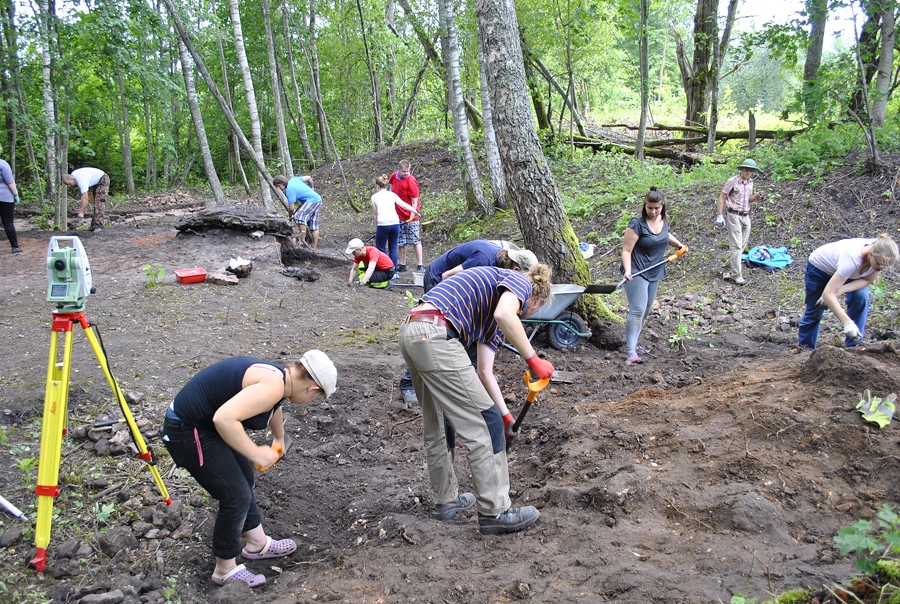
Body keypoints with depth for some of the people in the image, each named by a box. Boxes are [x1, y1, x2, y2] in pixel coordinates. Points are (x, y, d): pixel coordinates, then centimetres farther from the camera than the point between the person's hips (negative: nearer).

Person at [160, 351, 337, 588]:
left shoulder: (277, 376, 5)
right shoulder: (272, 386, -26)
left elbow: (274, 405, 29)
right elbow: (224, 418, -37)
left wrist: (279, 439, 47)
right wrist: (256, 454, -24)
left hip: (206, 423, 10)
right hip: (189, 433, -10)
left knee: (244, 480, 21)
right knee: (236, 496, -1)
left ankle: (257, 544, 39)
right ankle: (225, 570, 18)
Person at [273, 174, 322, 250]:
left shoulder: (290, 190, -16)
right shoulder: (293, 179, 10)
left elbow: (291, 208, -17)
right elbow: (309, 178, 22)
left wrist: (291, 215, 4)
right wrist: (311, 189, 38)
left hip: (312, 200, -11)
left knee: (299, 215, -29)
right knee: (313, 224, 13)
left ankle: (302, 239, -32)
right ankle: (313, 247, 17)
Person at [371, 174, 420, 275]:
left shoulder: (375, 196, 13)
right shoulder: (392, 195, 16)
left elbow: (376, 214, 15)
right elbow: (404, 205, 8)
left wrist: (376, 227, 22)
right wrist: (415, 211, 12)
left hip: (383, 224, -3)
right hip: (395, 223, 3)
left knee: (381, 248, 10)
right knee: (393, 248, 13)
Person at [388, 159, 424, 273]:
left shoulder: (411, 181, -18)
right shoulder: (394, 176, 1)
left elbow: (414, 201, -16)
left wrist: (411, 217, -22)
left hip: (410, 216, -6)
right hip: (398, 216, 6)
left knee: (415, 240, -2)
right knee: (400, 241, 11)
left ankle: (420, 266, 2)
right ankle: (402, 265, 20)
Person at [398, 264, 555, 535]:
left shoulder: (494, 320, 31)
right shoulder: (521, 281, 8)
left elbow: (484, 372, 29)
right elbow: (504, 314, -17)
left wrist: (505, 414, 30)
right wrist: (533, 359, -10)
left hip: (411, 334, 10)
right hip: (434, 335, -10)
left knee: (437, 424, 23)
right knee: (483, 424, 0)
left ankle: (446, 499, 37)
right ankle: (495, 511, 9)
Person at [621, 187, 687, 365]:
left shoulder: (663, 221, 5)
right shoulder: (637, 224, -17)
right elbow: (626, 250, -19)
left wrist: (680, 245, 29)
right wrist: (627, 271, -31)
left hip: (654, 273, 8)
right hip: (637, 272, -8)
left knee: (646, 311, 12)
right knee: (637, 310, -15)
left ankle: (631, 342, 22)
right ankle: (631, 351, -15)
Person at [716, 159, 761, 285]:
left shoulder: (750, 182, 11)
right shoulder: (733, 181, -9)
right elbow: (722, 197, -6)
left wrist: (755, 197, -1)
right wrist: (720, 215, -12)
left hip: (746, 216, 7)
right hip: (734, 216, -7)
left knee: (742, 245, 9)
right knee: (736, 246, -8)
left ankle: (730, 268, 21)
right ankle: (736, 275, -5)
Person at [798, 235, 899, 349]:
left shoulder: (881, 256, -29)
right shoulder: (853, 258, -45)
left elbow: (867, 280, -15)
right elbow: (827, 293, -46)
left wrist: (838, 290, -33)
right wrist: (848, 323, -53)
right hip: (819, 266, -5)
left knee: (862, 297, -17)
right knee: (815, 311, 4)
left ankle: (853, 346, -6)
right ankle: (805, 347, 27)